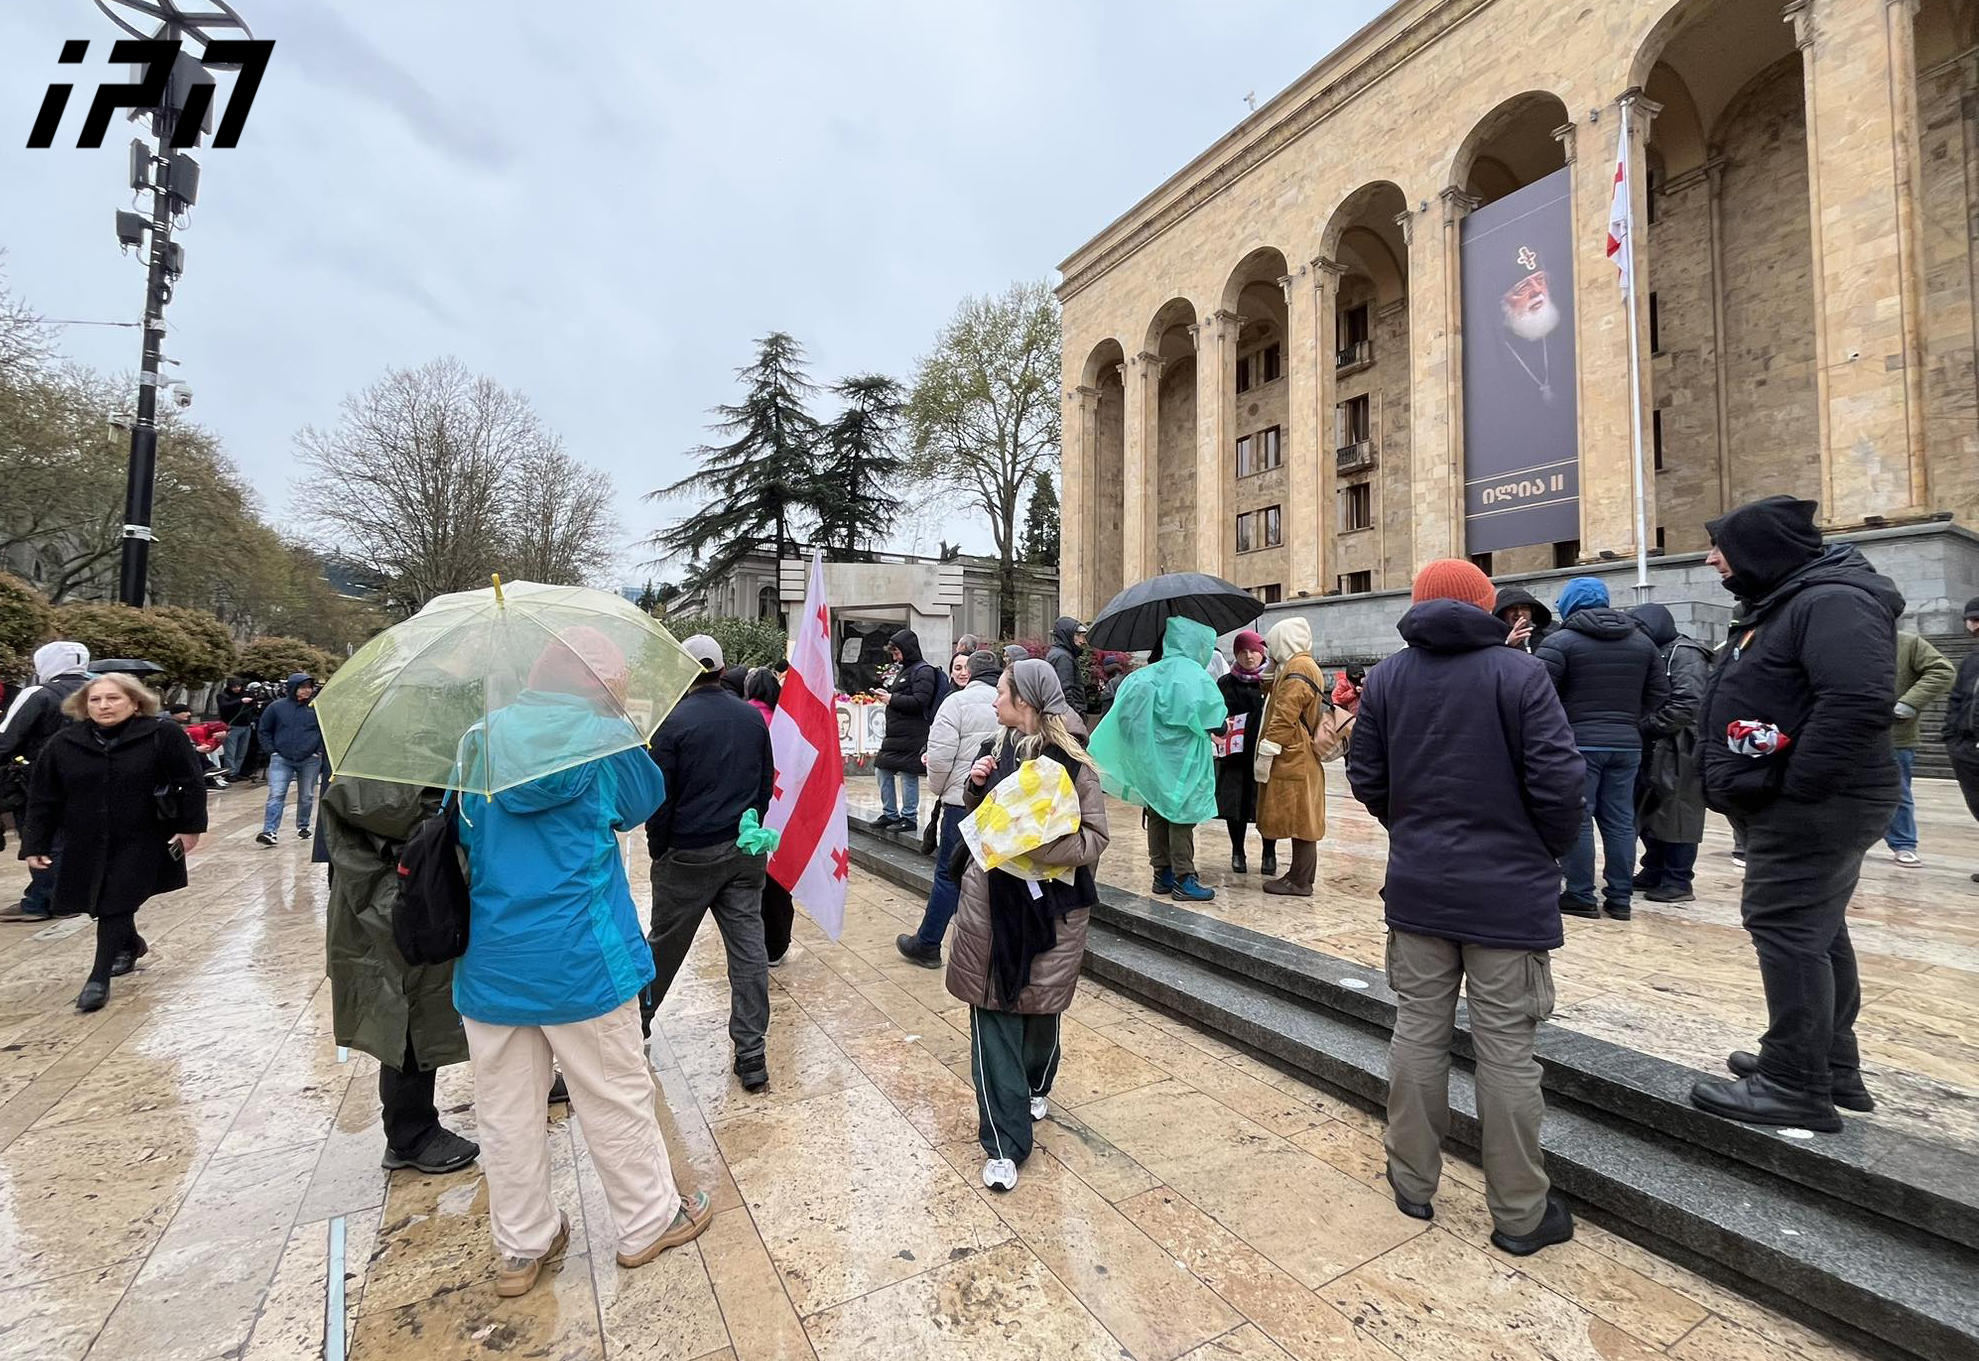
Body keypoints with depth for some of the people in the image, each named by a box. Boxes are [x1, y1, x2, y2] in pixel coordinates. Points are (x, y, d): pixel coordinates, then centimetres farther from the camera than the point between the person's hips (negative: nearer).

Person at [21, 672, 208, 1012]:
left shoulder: (163, 735, -11)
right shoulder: (63, 744, 0)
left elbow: (191, 783, -8)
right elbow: (42, 799, 5)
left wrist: (190, 827, -10)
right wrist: (35, 845, 3)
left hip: (141, 841, -4)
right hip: (86, 844, 4)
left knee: (115, 905, -5)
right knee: (104, 904, 16)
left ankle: (99, 978, 6)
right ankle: (131, 945, 42)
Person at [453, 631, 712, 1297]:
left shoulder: (481, 740, 2)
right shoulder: (602, 739, -12)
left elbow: (464, 836, 12)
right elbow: (646, 799, 5)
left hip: (490, 961, 5)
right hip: (579, 960, -4)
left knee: (506, 1113, 17)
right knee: (616, 1100, 13)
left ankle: (522, 1247, 34)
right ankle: (649, 1222, 30)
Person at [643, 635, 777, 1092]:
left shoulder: (674, 721, -13)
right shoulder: (752, 717, 2)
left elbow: (660, 796, -9)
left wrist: (657, 849, 5)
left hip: (689, 853, -3)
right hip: (745, 852, 4)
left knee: (666, 943, 17)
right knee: (748, 947, 5)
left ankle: (639, 1018, 41)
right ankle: (752, 1055, 8)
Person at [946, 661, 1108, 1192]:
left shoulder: (1072, 762, -13)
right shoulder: (999, 749, 5)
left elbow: (1094, 839, -14)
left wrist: (1037, 846, -28)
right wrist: (975, 785, -4)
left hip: (1050, 903, -4)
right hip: (989, 895, 4)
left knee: (1040, 1007, 15)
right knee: (992, 1014, 2)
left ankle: (1035, 1087, 47)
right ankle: (1004, 1144, 13)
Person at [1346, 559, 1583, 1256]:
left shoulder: (1386, 677, 0)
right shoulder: (1519, 672, -10)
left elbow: (1365, 779, 2)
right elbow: (1558, 780, -13)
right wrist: (1551, 852, 5)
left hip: (1416, 888, 3)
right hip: (1508, 892, -3)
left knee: (1419, 1032, 14)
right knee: (1506, 1049, 8)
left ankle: (1413, 1182, 29)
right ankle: (1520, 1213, 24)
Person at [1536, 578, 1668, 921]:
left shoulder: (1561, 641, -8)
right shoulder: (1641, 641, 12)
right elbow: (1659, 693, 14)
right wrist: (1632, 722, 16)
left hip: (1578, 742, -6)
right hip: (1627, 745, 6)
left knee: (1577, 820, 1)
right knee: (1620, 821, 10)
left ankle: (1581, 896, 5)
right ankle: (1619, 898, 16)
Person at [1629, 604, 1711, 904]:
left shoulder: (1684, 654, -10)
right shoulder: (1653, 655, 17)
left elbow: (1687, 705, -21)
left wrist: (1646, 727, -17)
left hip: (1678, 752, -9)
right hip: (1652, 751, 9)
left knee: (1676, 815, -2)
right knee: (1648, 813, 13)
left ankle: (1678, 881, 6)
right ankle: (1654, 873, 23)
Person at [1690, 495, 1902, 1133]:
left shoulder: (1832, 601, -17)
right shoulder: (1782, 602, 16)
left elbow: (1861, 701, -29)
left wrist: (1794, 784, -24)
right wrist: (1745, 784, 14)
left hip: (1812, 808, -11)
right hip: (1804, 808, 11)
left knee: (1786, 930, -6)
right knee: (1814, 931, 17)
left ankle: (1797, 1088, 4)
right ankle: (1831, 1067, 31)